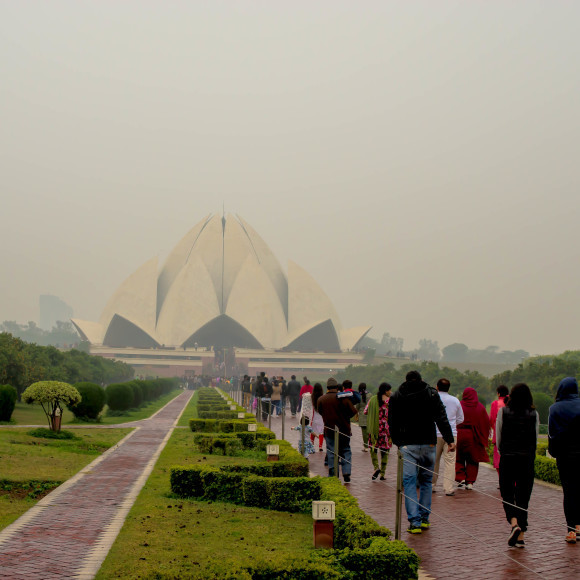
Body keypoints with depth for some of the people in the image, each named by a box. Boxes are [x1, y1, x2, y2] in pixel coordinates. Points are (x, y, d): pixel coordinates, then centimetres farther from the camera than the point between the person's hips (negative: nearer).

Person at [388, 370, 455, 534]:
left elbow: (392, 424, 8)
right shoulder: (432, 394, 4)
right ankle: (424, 519, 16)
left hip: (407, 445, -1)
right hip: (428, 444, 1)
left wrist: (397, 442, 18)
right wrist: (450, 440, -6)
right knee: (426, 481, 15)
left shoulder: (396, 397, 6)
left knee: (409, 482, -1)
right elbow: (442, 419, -4)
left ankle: (414, 521, -11)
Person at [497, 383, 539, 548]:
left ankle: (514, 523, -17)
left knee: (507, 495, 9)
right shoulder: (534, 415, 0)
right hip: (527, 460, 1)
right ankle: (520, 537, 7)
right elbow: (535, 439, 5)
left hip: (507, 459, -1)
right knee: (523, 497, 8)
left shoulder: (503, 412, -3)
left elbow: (498, 437, 2)